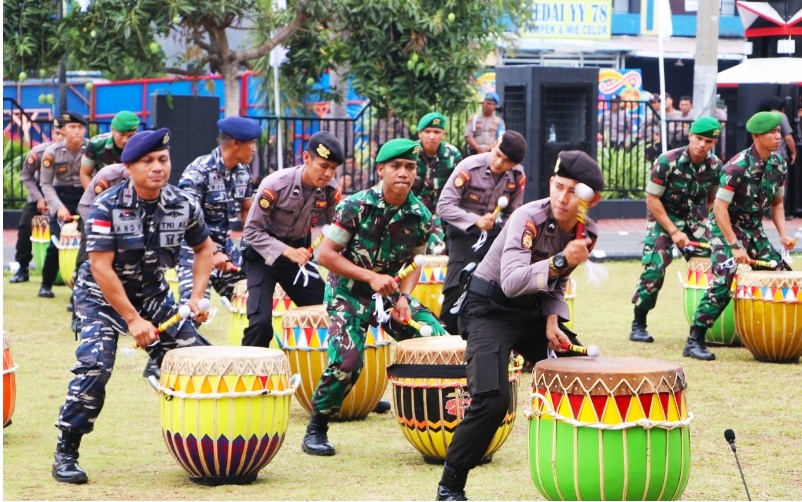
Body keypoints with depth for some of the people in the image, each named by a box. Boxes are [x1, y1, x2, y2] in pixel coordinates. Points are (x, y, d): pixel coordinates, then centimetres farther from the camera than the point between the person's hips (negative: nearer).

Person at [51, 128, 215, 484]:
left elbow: (204, 247, 9)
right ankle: (65, 454, -12)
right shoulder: (107, 207, -23)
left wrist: (197, 297, -4)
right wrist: (133, 320, -25)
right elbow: (101, 268, -24)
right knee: (95, 365, -23)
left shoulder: (183, 205, -9)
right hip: (103, 295, -5)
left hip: (153, 293, 5)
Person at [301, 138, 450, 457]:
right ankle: (316, 429, -3)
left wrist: (403, 297, -9)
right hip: (349, 292, -4)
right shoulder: (357, 206, -16)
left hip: (391, 292, 5)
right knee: (346, 360, -25)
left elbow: (412, 263, 9)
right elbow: (326, 254, -13)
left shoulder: (420, 217, -5)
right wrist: (371, 277, -21)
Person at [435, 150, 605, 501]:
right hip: (491, 308, -7)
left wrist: (552, 321, -5)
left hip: (535, 311, 7)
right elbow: (511, 282, -35)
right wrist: (560, 260, -45)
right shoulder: (529, 218, -24)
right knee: (492, 399, -23)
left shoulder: (587, 233, -3)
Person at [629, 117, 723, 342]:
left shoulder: (715, 166, -6)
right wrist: (674, 232, -18)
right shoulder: (668, 161, -19)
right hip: (664, 218, -4)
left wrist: (705, 224, 1)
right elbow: (652, 199, -15)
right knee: (654, 268, -15)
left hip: (695, 219, 4)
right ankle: (638, 325, -4)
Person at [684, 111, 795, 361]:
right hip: (727, 228, -7)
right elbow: (720, 207, -23)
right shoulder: (737, 167, -22)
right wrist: (735, 246, -27)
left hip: (755, 230, 7)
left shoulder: (779, 165, 0)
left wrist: (783, 235, -2)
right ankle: (694, 341, -17)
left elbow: (777, 203, 12)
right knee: (723, 282, -21)